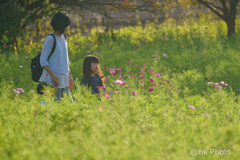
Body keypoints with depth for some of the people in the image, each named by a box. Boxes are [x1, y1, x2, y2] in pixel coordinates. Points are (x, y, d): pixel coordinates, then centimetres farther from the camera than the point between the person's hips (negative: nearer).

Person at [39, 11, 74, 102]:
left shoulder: (63, 37, 11)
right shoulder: (50, 39, -13)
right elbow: (43, 60, -13)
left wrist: (69, 74, 19)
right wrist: (53, 76, -20)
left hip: (64, 78, 8)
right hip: (54, 78, -8)